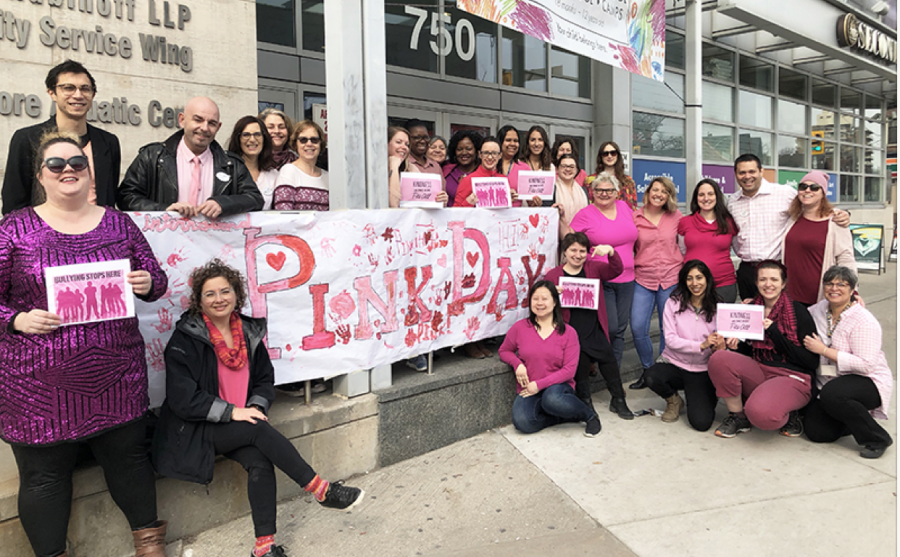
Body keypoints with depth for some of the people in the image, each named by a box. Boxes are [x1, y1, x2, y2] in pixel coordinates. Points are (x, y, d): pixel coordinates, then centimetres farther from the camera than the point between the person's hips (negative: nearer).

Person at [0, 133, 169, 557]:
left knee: (129, 457, 15)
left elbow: (156, 281, 10)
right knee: (43, 475, 10)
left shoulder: (118, 222, 6)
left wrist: (148, 284, -11)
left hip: (116, 376, 2)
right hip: (40, 383, -2)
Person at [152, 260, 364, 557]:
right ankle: (321, 490, -22)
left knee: (261, 461, -24)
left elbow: (265, 380, 13)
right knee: (259, 430, -28)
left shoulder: (249, 332, 6)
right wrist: (231, 412, -20)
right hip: (195, 431, -4)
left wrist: (255, 407, -8)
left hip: (237, 426, 5)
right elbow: (182, 398, -15)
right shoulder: (185, 340, -10)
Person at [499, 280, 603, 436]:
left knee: (552, 399, -39)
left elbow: (569, 370, -6)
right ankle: (563, 416, -5)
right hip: (528, 391, 1)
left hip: (558, 385, -1)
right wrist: (517, 364, -8)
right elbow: (504, 351, 16)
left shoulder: (568, 333, -1)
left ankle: (590, 415, -9)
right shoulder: (519, 328, 2)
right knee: (522, 422, -30)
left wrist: (539, 384, -15)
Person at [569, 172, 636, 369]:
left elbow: (633, 235, 23)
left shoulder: (624, 207, 10)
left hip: (626, 279, 6)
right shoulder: (585, 215, -5)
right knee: (610, 327, -13)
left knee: (620, 329, 10)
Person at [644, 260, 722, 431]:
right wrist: (701, 345, -22)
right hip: (673, 364, 0)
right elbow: (670, 339, -11)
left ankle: (707, 398, 23)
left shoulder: (716, 308, -1)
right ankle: (674, 400, 4)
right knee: (651, 377, -33)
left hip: (702, 372, 0)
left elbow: (719, 342, 1)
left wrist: (719, 347, -24)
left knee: (701, 422, -16)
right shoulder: (674, 303, -4)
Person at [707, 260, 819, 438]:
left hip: (792, 377, -5)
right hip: (757, 373, 5)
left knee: (760, 413, -35)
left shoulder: (798, 312, -5)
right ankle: (738, 417, -4)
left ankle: (788, 415, 4)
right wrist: (737, 345, -6)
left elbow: (812, 361, -10)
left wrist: (775, 333, -16)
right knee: (719, 358, -23)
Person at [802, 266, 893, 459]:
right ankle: (853, 416, 23)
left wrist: (824, 350, -22)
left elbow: (865, 365, -24)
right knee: (816, 432, -9)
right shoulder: (820, 309, 2)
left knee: (831, 394, -37)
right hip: (830, 382, 6)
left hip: (869, 383, -6)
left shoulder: (863, 320, -17)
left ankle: (877, 438, -13)